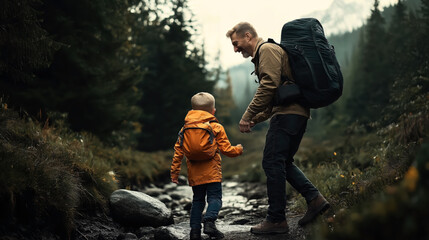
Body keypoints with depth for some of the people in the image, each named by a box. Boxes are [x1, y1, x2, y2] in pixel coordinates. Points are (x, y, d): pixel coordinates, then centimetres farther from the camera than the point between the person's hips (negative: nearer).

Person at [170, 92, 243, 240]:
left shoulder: (185, 129, 10)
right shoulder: (216, 127, 0)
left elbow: (178, 151, 8)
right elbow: (226, 150, 1)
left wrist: (174, 172, 13)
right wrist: (238, 149, 21)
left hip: (194, 173, 4)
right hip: (212, 172, -4)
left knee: (198, 200, 12)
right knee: (215, 197, -3)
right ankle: (209, 221, -26)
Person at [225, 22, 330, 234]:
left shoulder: (267, 50, -5)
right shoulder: (263, 55, 27)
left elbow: (268, 87, -18)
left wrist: (247, 117, -16)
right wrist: (255, 120, 17)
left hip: (288, 113, -11)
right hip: (296, 113, 11)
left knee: (272, 163, -8)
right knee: (283, 163, 15)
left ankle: (276, 220, -4)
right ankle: (314, 199, 9)